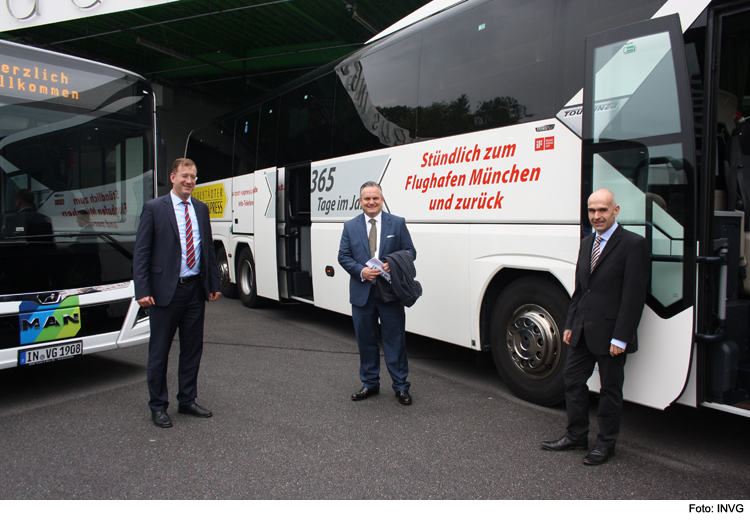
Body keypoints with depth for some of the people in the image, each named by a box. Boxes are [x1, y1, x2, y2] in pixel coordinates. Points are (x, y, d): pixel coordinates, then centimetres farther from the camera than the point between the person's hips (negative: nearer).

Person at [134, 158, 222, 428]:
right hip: (166, 291, -5)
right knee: (159, 351, 6)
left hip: (195, 289, 5)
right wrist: (142, 291, -14)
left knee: (193, 349, 13)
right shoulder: (154, 208, -5)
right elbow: (141, 253, -7)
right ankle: (158, 406, 21)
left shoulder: (201, 209, 11)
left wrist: (214, 283, 10)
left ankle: (187, 401, 28)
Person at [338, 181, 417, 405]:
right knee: (366, 340, 12)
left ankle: (401, 386, 17)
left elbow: (410, 251, 2)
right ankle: (370, 383, 28)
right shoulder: (350, 226, 7)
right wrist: (361, 271, -14)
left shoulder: (397, 223, 3)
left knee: (395, 340, 4)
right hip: (362, 293, 2)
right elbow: (343, 256, 4)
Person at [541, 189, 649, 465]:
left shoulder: (634, 244, -11)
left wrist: (620, 337, -18)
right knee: (572, 379, 14)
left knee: (610, 388, 9)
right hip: (583, 331, 7)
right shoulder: (587, 243, 12)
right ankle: (576, 436, 31)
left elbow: (633, 295, -15)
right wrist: (570, 325, 10)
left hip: (610, 333, -7)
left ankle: (606, 444, 26)